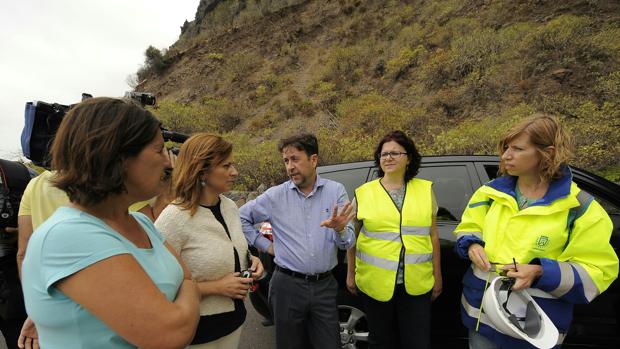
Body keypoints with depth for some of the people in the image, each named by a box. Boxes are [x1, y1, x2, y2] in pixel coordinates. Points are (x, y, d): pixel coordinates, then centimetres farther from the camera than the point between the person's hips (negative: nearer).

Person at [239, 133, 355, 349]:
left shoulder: (336, 191, -3)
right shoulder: (275, 196, -4)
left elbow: (347, 243, -5)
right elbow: (240, 218, 6)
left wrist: (340, 229, -27)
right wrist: (265, 245, 1)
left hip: (325, 285, 1)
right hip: (287, 285, 0)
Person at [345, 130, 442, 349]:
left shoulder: (425, 190, 2)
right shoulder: (364, 193, -2)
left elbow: (433, 236, 7)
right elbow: (352, 237, 6)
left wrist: (437, 275, 8)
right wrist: (351, 273, 7)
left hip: (416, 283, 1)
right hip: (375, 282, 0)